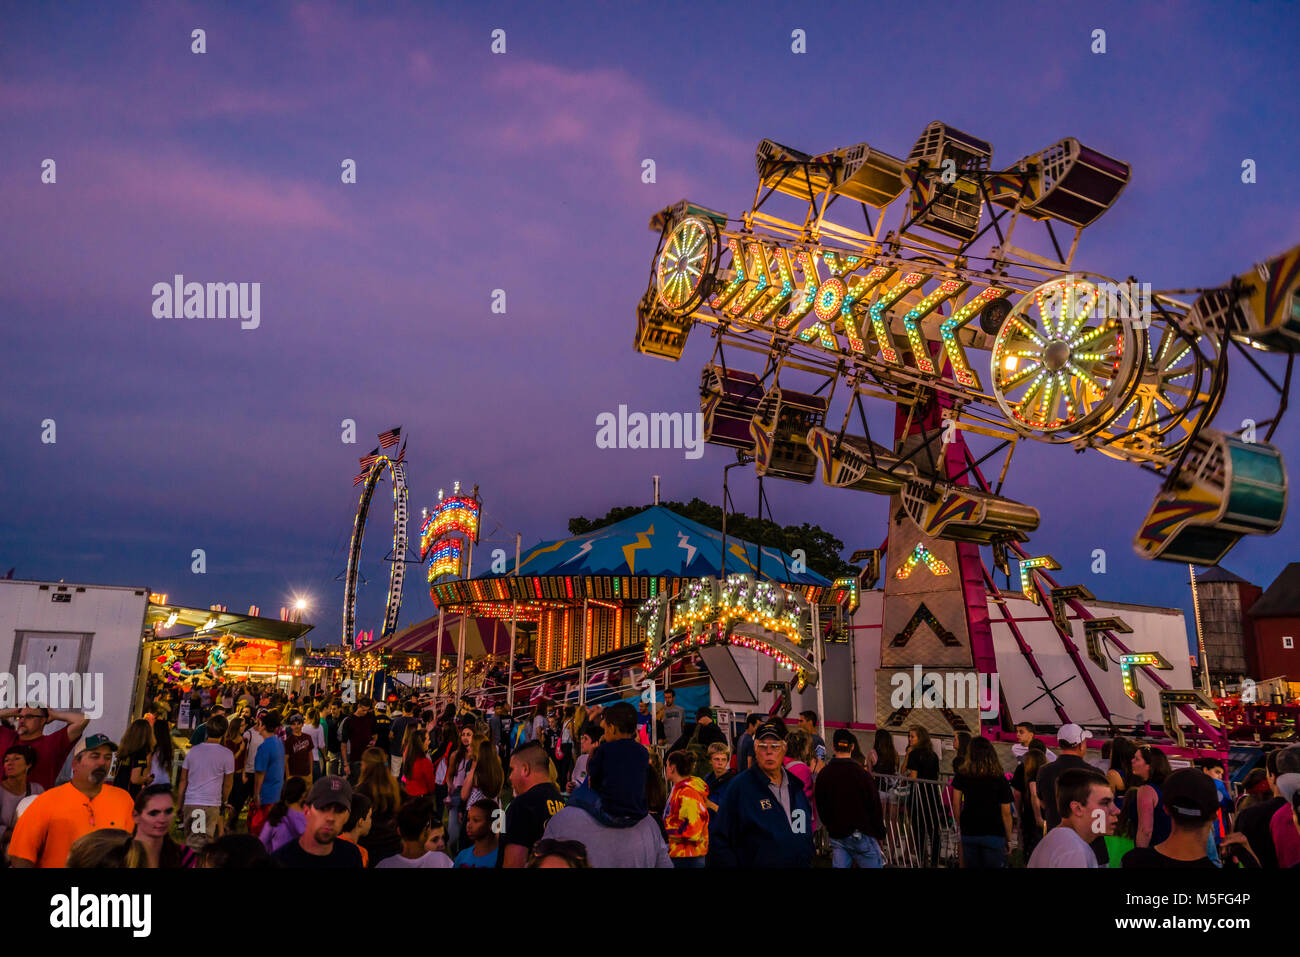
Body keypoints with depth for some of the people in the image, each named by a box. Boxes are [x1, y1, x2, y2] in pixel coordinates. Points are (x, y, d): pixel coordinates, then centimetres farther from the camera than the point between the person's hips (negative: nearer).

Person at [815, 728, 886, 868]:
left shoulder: (823, 774, -1)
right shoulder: (862, 774, -13)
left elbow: (821, 807, 8)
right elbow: (875, 808, -8)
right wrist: (880, 834, 3)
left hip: (836, 836, 4)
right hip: (861, 835, -4)